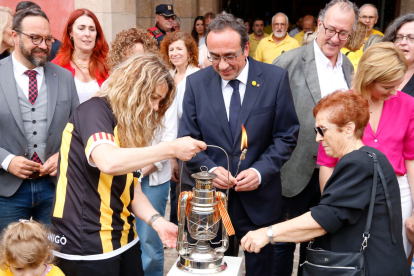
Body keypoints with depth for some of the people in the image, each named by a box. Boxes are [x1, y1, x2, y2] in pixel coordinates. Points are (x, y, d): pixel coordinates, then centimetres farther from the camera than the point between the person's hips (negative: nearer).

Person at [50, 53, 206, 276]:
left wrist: (158, 222, -7)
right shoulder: (94, 111, -12)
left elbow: (131, 190, 9)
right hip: (86, 244, -8)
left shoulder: (129, 127, 12)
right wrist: (171, 149, -28)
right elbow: (108, 162, -32)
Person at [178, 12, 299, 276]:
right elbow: (188, 139, 1)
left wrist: (260, 171, -16)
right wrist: (209, 169, -16)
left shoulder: (275, 78, -7)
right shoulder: (196, 82, -3)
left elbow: (287, 136, -3)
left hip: (259, 198, 0)